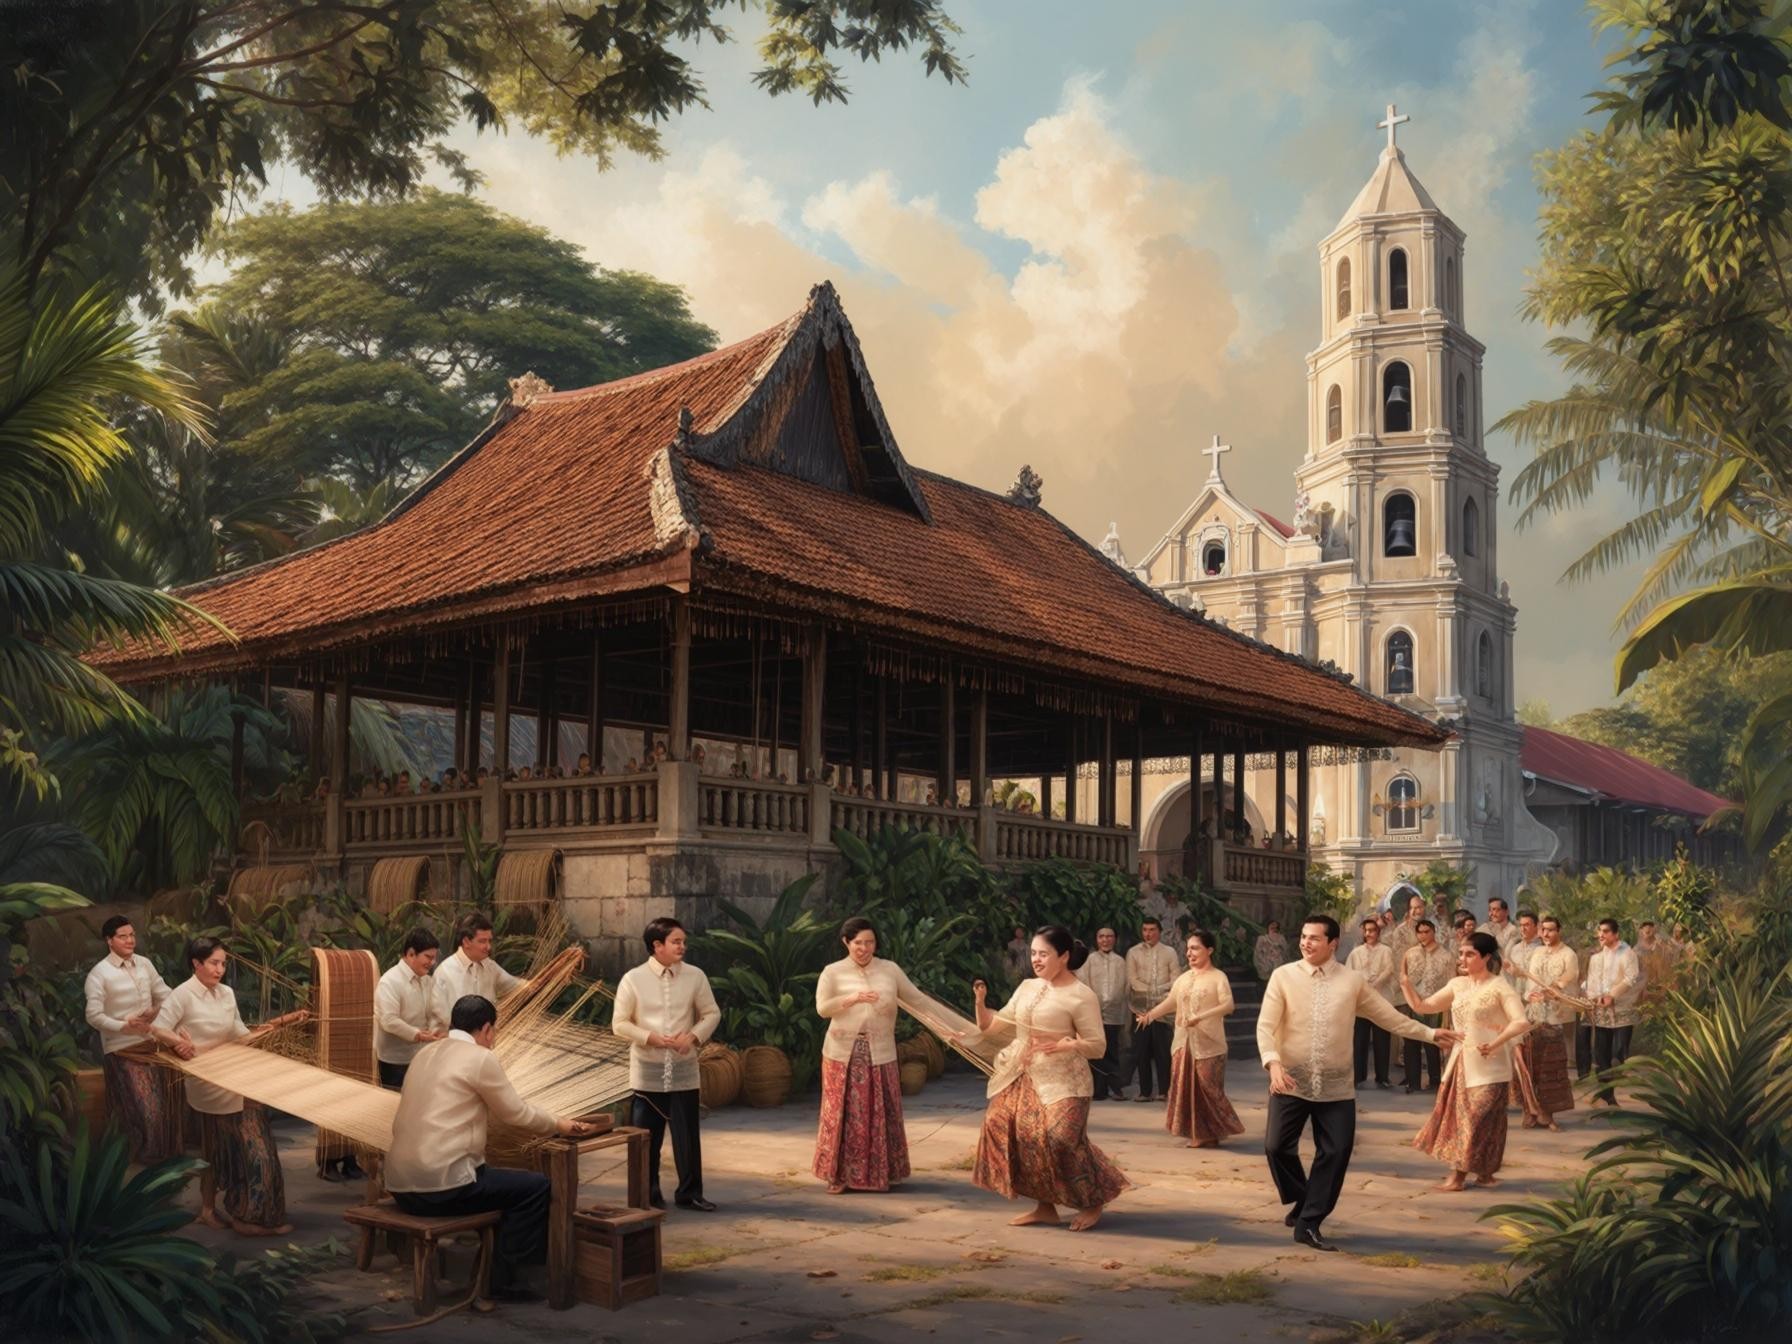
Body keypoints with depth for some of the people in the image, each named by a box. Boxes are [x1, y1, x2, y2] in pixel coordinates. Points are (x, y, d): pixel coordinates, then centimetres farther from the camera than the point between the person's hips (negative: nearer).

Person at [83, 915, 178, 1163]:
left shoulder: (144, 964, 5)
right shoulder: (99, 974, -12)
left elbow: (165, 994, 9)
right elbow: (94, 1016, -17)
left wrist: (156, 1011, -11)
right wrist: (124, 1026, -25)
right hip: (122, 1049, -6)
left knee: (165, 1102, 9)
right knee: (142, 1108, -5)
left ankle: (166, 1156, 23)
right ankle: (139, 1160, 12)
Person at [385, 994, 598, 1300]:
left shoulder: (426, 1053, 15)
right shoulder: (480, 1058, -7)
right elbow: (516, 1114, 3)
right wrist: (559, 1125, 21)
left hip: (401, 1184, 9)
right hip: (440, 1185, -9)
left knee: (497, 1180, 28)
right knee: (535, 1187, 4)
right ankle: (501, 1278, 5)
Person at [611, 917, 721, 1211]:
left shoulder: (695, 976, -1)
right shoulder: (633, 979, -7)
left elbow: (712, 1013, 6)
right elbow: (619, 1023, -4)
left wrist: (693, 1036, -12)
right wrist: (651, 1037, -17)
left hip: (683, 1069, 2)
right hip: (647, 1071, -1)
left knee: (688, 1134, 4)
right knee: (646, 1136, 6)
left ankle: (689, 1192, 16)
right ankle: (648, 1193, 20)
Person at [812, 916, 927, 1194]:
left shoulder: (890, 969, 7)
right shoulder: (833, 972, 2)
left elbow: (917, 999, 11)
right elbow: (822, 1008, -9)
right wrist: (852, 999, -24)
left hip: (880, 1053, 1)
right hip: (843, 1052, -1)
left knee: (881, 1114, 3)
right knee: (843, 1112, 0)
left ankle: (880, 1174, 12)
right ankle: (840, 1175, 7)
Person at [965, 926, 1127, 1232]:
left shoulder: (1081, 996, -9)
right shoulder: (1028, 988, 10)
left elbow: (1098, 1046, -9)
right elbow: (993, 1027, 15)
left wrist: (1071, 1045, -26)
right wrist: (980, 1002, -2)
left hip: (1062, 1082, -7)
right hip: (1024, 1078, 7)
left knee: (1061, 1138, -21)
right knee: (1002, 1127, -3)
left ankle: (1093, 1203, 4)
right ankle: (1044, 1206, 10)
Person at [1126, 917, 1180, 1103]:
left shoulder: (1169, 953, 8)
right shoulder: (1133, 952, 8)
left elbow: (1175, 980, 2)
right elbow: (1132, 979, 0)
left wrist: (1157, 990, -9)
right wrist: (1151, 992, -6)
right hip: (1141, 1006, 1)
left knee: (1163, 1050, -3)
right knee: (1141, 1051, 1)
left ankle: (1164, 1090, 2)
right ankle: (1145, 1091, 7)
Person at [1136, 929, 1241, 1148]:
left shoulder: (1218, 977, -4)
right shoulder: (1183, 978, 13)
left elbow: (1228, 1005, -17)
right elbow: (1170, 1003, 12)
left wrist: (1201, 1016, -29)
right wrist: (1150, 1015, -6)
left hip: (1208, 1044, -6)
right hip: (1184, 1042, 6)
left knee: (1208, 1088, -4)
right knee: (1186, 1087, 4)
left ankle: (1212, 1134, 9)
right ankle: (1196, 1133, 13)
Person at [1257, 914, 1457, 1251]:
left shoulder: (1352, 981, 2)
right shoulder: (1283, 976, -4)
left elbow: (1389, 1016, 11)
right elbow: (1265, 1026, -7)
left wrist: (1430, 1033, 12)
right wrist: (1274, 1063, -23)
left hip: (1336, 1085, 1)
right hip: (1291, 1081, -1)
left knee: (1335, 1153, -1)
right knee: (1276, 1146, -5)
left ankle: (1309, 1224, 12)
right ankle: (1301, 1202, 23)